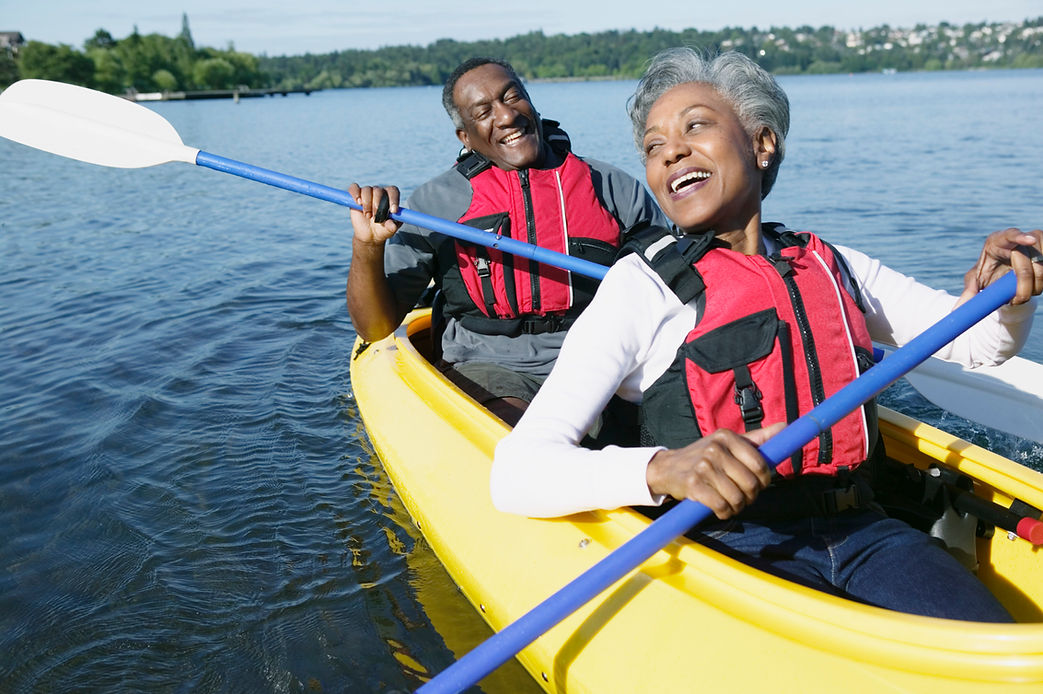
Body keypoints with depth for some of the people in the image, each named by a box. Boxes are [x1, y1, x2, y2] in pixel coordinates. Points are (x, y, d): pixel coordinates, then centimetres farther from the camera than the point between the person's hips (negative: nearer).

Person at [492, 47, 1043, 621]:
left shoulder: (832, 267, 14)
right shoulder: (641, 286, -3)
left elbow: (976, 339, 23)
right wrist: (662, 468, -32)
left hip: (860, 531, 5)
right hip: (729, 544, -5)